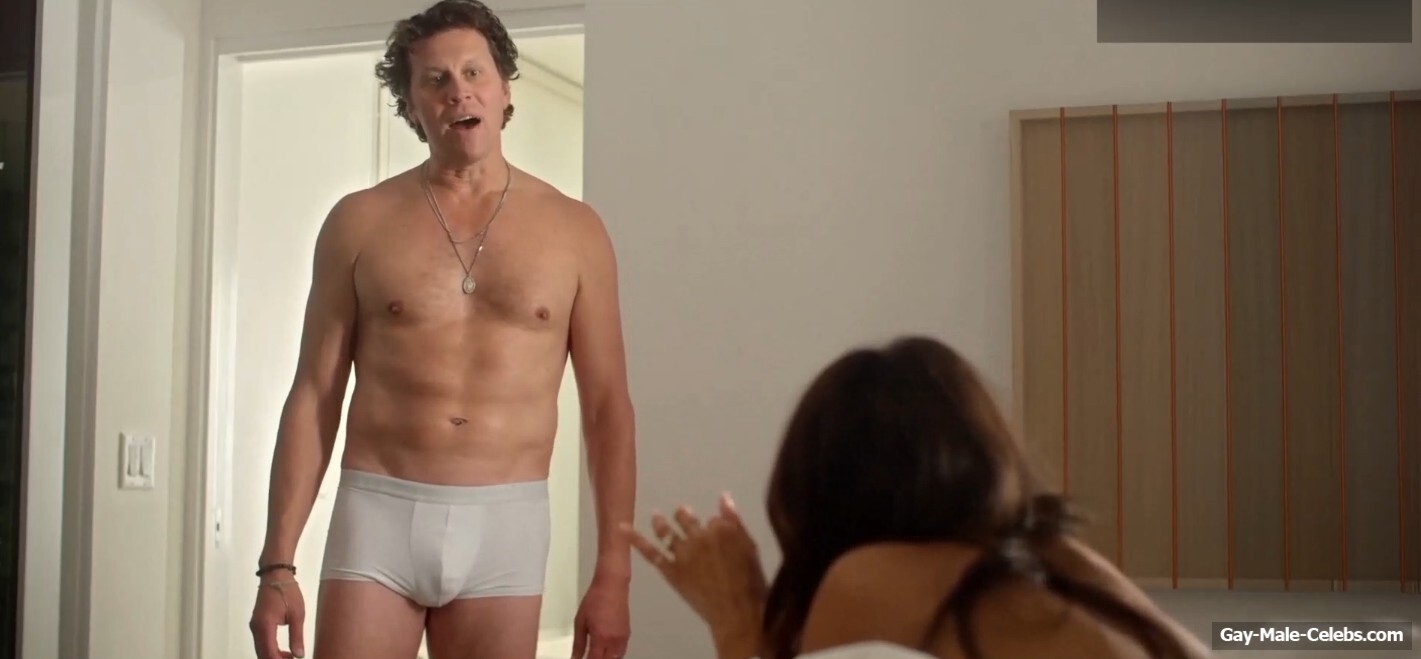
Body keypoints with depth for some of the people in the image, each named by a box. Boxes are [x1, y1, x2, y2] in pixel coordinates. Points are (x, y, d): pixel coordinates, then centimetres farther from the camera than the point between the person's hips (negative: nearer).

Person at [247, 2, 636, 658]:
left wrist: (612, 573, 0)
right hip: (378, 516, 0)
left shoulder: (573, 230, 4)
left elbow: (608, 406, 5)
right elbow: (314, 395, 4)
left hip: (505, 524, 1)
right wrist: (278, 562, -2)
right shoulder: (359, 223, 3)